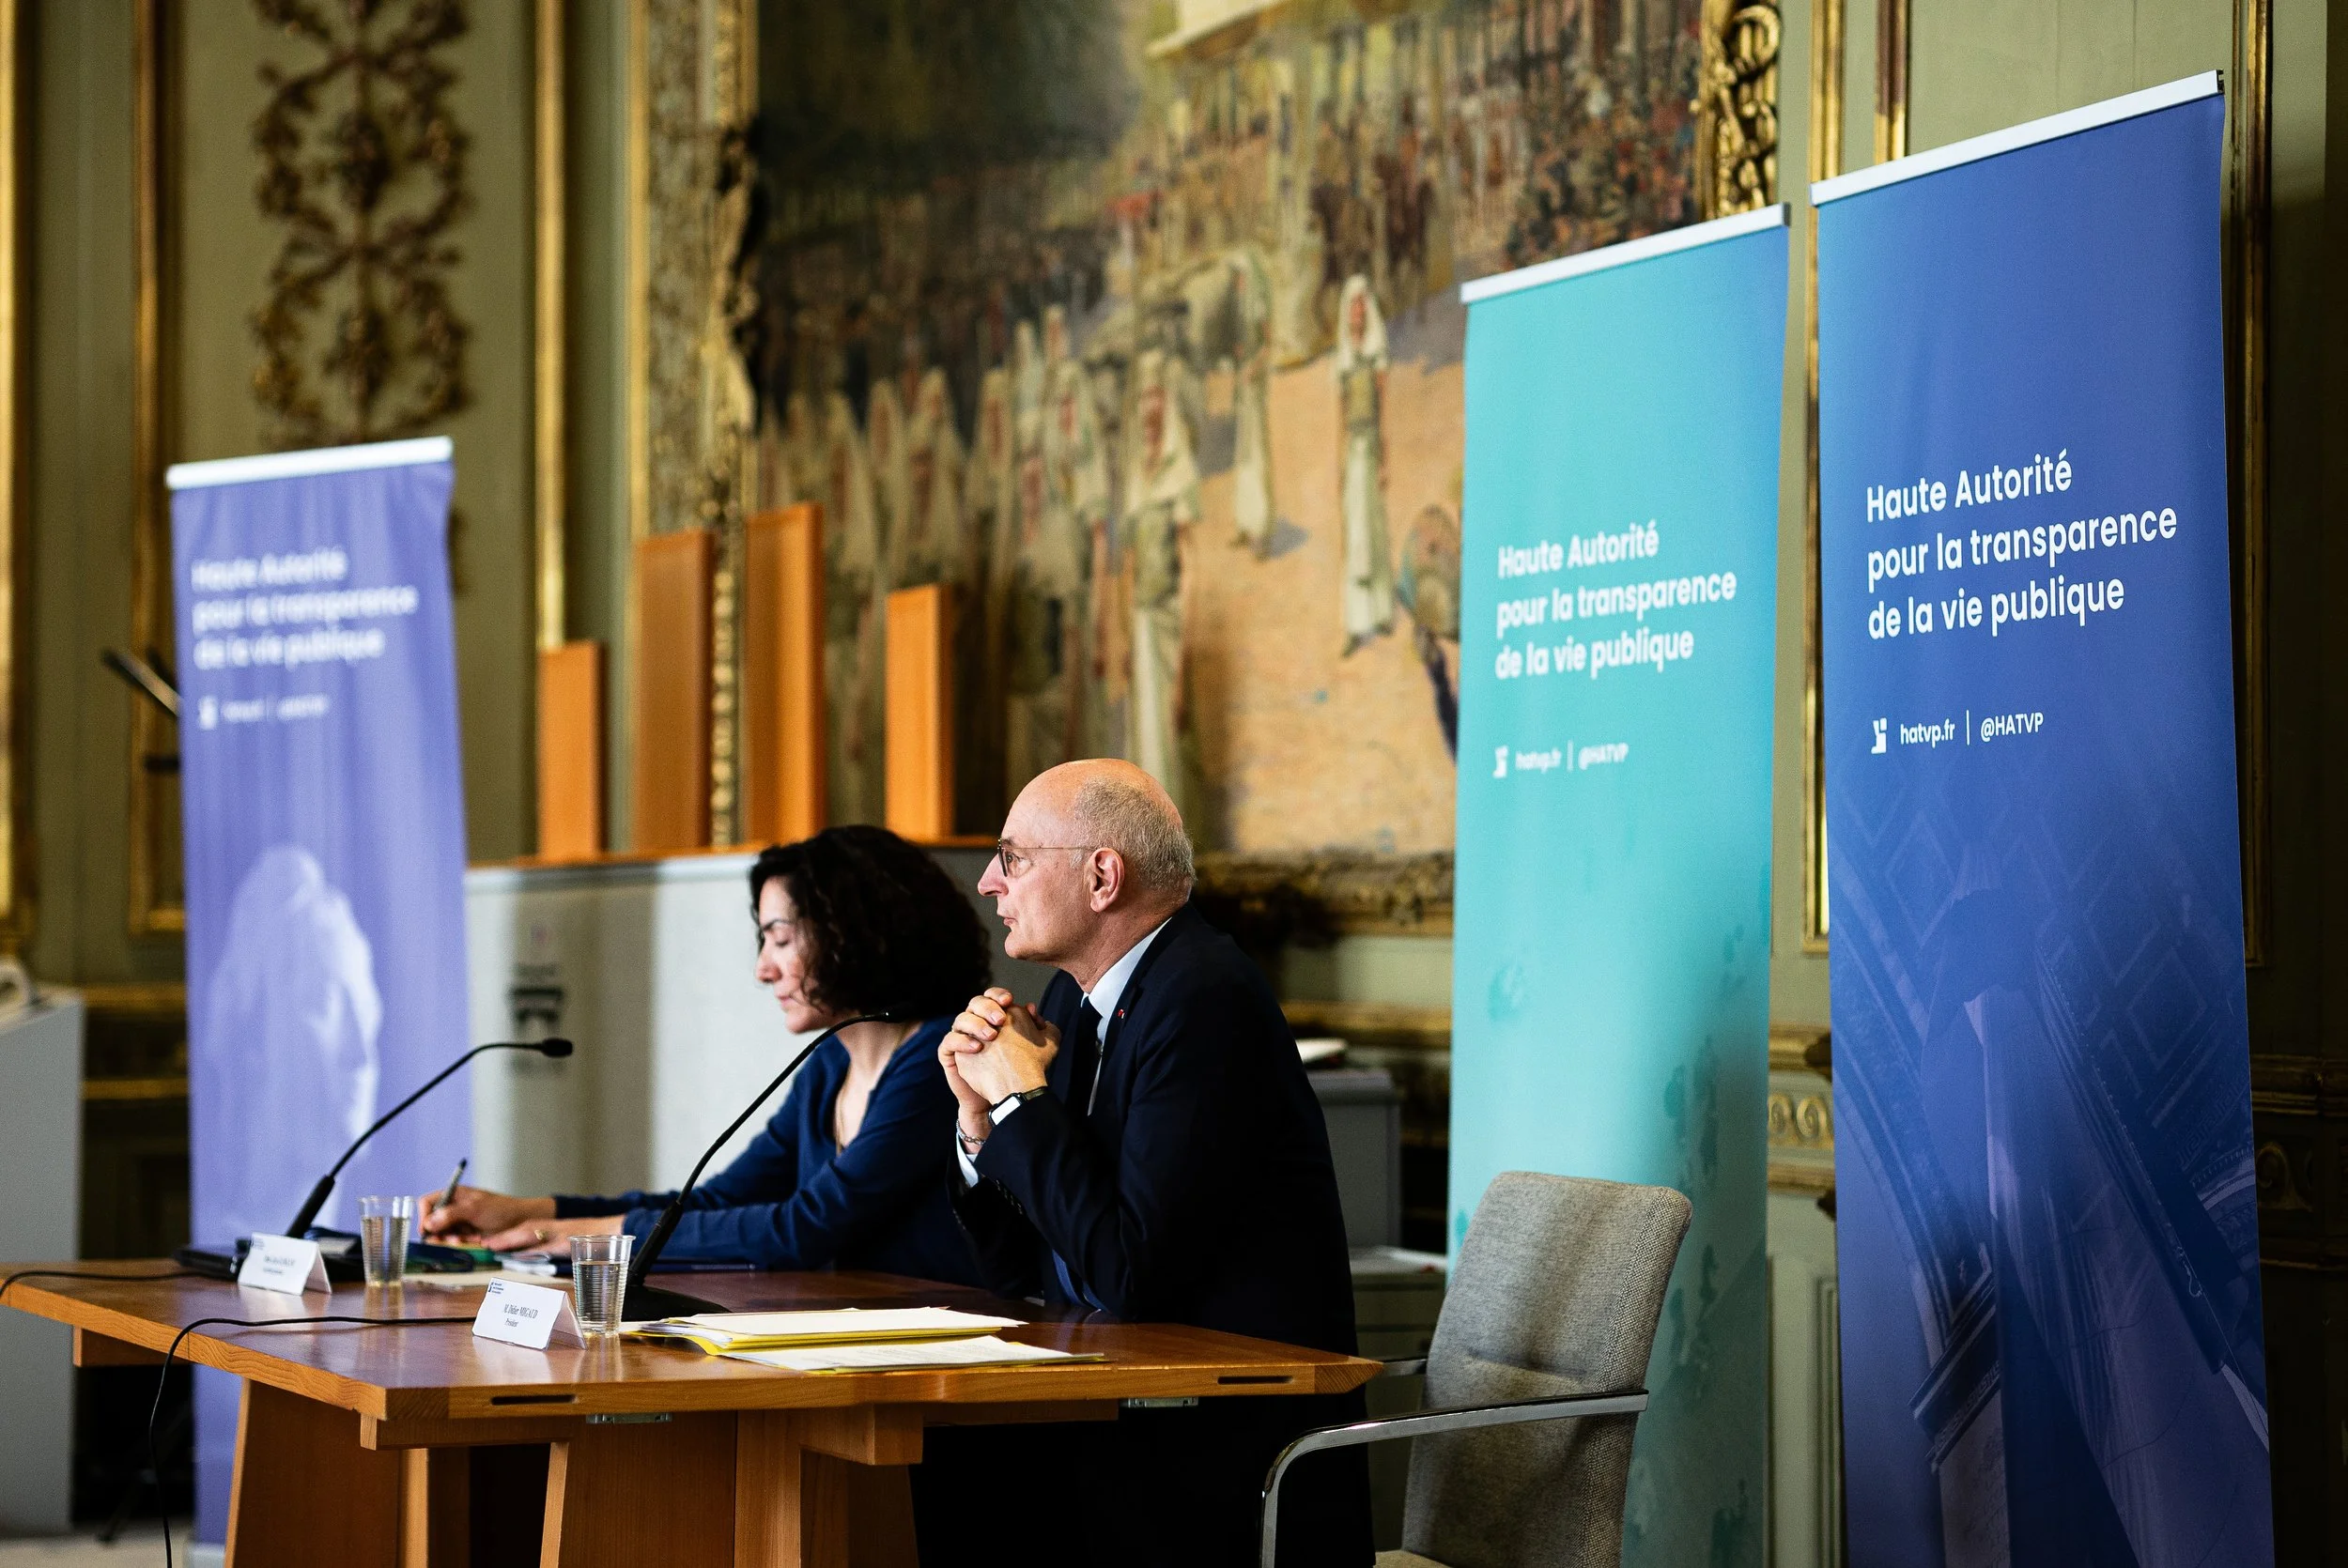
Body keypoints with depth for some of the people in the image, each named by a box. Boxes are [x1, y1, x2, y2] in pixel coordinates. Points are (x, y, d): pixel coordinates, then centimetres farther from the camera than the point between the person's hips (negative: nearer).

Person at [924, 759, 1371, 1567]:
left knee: (930, 1491, -21)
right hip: (1121, 1412, 8)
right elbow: (1015, 1272, 14)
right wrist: (980, 1117, -2)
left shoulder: (1205, 1000, -16)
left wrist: (1022, 1098, -13)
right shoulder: (1076, 1000, 10)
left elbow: (1129, 1274, -22)